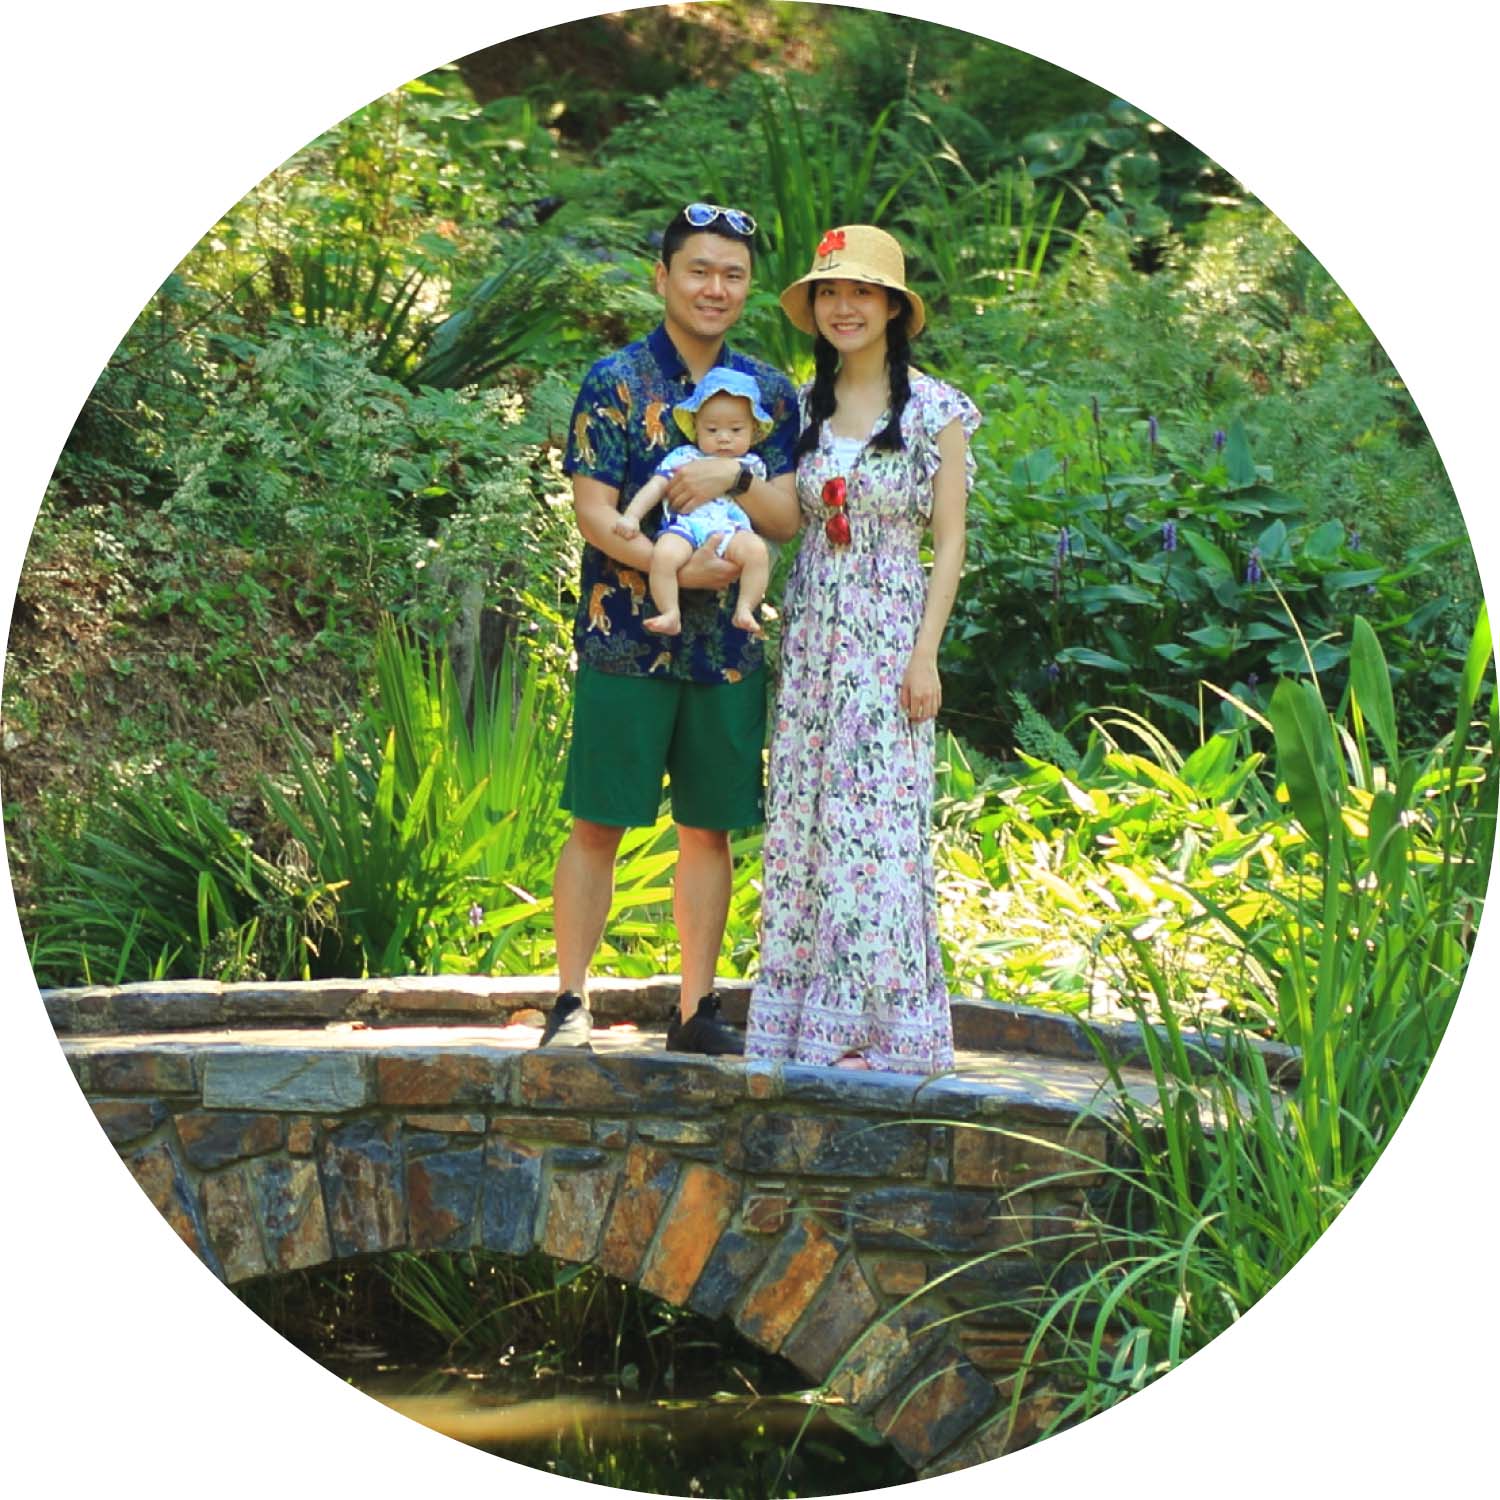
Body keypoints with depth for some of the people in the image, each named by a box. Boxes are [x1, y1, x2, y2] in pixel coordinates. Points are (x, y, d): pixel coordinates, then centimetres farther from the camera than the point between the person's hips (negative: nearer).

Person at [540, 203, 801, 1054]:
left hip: (729, 645, 4)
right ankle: (572, 1001, 4)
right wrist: (675, 568, -22)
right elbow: (594, 513, -9)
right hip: (626, 637, -4)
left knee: (709, 827, 8)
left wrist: (734, 477, -15)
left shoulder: (771, 393, 10)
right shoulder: (616, 384, -2)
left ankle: (698, 1007, 15)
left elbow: (788, 519, 5)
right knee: (600, 823, -3)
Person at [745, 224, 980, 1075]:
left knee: (877, 819, -6)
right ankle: (805, 1012, 9)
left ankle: (882, 1021, -1)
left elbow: (949, 541, -5)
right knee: (802, 815, 3)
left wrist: (925, 654, -11)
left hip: (889, 630, -5)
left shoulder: (935, 411, -4)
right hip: (812, 626, 5)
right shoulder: (806, 405, 10)